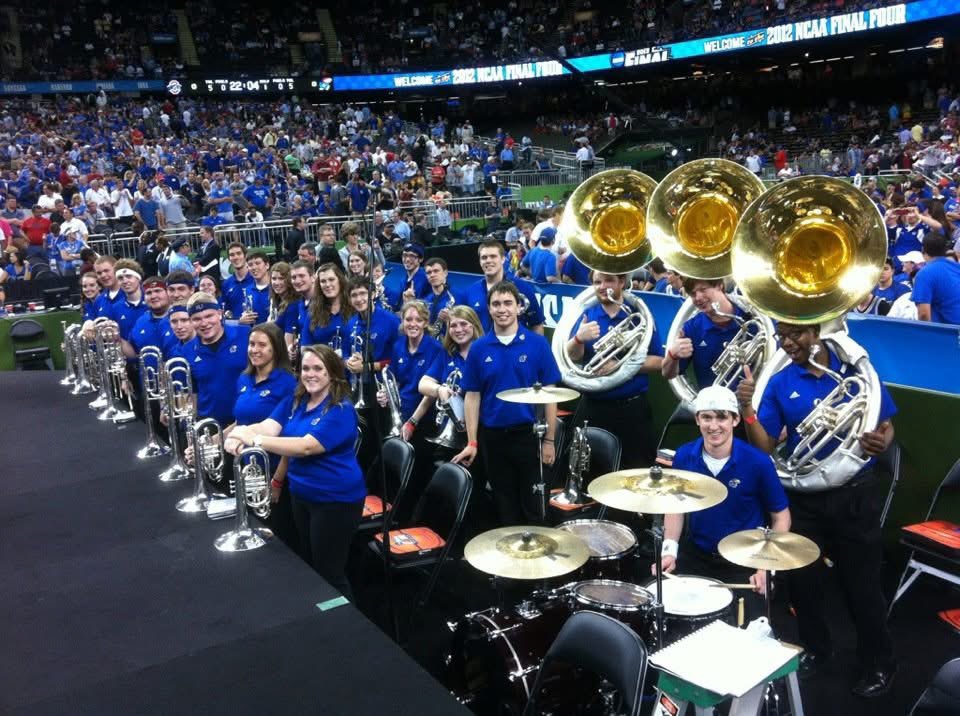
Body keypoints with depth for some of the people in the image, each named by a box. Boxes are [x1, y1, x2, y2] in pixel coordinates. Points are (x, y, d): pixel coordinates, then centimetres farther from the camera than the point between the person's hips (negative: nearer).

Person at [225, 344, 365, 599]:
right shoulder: (294, 401, 4)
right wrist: (242, 432, -27)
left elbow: (307, 446, -32)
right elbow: (268, 426, -10)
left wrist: (256, 440, -37)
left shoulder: (341, 410, -21)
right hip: (301, 493, 8)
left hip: (335, 500, -8)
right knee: (310, 566, 24)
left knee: (329, 574, 3)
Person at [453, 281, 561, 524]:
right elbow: (472, 396, 3)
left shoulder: (537, 344, -6)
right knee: (504, 506, 15)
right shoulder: (478, 348, 0)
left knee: (532, 505, 9)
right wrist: (472, 442, -1)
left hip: (528, 433, -2)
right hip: (492, 436, 2)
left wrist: (549, 439, -6)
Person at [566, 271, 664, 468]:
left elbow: (658, 361, -5)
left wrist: (622, 364, -18)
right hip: (593, 407, 2)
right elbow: (572, 356, -8)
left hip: (633, 408, -2)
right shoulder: (587, 316, 4)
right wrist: (579, 339, -30)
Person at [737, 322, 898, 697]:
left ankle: (879, 662, 31)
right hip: (803, 494, 2)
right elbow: (765, 447, -7)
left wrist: (881, 441, -23)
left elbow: (886, 425, 0)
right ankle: (815, 648, 39)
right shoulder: (779, 383, -4)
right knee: (801, 578, 14)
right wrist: (747, 409, -24)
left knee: (861, 581, 8)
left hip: (855, 492, -2)